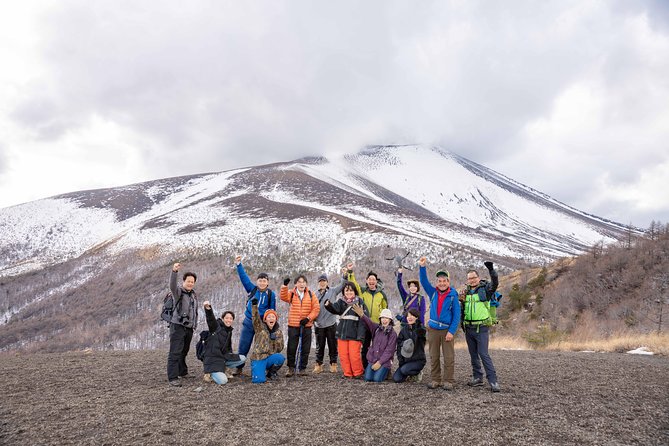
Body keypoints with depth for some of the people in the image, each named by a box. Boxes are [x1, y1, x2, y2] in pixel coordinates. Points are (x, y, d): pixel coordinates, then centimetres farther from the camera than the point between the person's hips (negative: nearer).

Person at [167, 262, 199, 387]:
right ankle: (172, 377, -12)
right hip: (178, 326, -7)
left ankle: (182, 372, 29)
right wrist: (174, 271, -45)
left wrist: (195, 324, 19)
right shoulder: (178, 291, -5)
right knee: (175, 352, -11)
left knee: (184, 351, 16)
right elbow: (172, 285, -29)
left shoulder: (194, 295, 16)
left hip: (189, 328, 7)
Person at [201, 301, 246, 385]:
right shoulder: (216, 326, -8)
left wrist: (230, 354, 7)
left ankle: (222, 369, 6)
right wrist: (208, 309, -51)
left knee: (243, 359, -1)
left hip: (223, 357, 8)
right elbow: (210, 318, -31)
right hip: (212, 359, -8)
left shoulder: (229, 331, 14)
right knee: (222, 381, -25)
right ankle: (210, 373, 5)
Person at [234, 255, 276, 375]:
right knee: (243, 346, 4)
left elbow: (272, 310, 3)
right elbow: (244, 277, -5)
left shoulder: (271, 294, -2)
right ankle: (239, 367, 15)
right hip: (248, 322, 1)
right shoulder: (252, 289, 1)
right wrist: (238, 264, -14)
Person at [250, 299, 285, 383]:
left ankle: (271, 372, 2)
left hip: (270, 358, 3)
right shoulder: (260, 328, 0)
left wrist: (275, 340, -15)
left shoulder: (278, 332, 9)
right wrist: (254, 305, -36)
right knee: (259, 380, -25)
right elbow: (255, 318, -19)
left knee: (281, 358, -31)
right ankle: (257, 371, 14)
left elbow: (280, 349, 4)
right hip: (258, 358, -3)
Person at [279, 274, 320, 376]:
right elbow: (283, 297, -19)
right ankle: (291, 368, 15)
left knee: (305, 349, 6)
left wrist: (308, 318, -12)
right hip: (293, 325, -1)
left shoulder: (311, 294, 4)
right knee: (291, 348, 2)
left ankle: (302, 368, 18)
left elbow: (316, 308, 0)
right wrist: (285, 285, -35)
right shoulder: (291, 294, 2)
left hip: (306, 326, 1)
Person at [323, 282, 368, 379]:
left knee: (354, 355, -5)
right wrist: (328, 305, -37)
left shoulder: (360, 302, -4)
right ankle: (347, 373, 21)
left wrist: (361, 335, -13)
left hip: (354, 334, -4)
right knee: (343, 355, 6)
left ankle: (358, 373, 16)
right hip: (342, 333, 4)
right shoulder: (341, 302, 8)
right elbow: (335, 309, -13)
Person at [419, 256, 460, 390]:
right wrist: (422, 267, -16)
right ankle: (435, 380, 16)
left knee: (449, 357, -2)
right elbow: (424, 281, -1)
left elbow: (456, 315, -6)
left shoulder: (453, 296, -4)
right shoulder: (433, 293, 6)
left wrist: (451, 332, -13)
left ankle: (449, 381, 7)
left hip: (447, 330, -3)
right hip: (433, 329, 3)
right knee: (434, 357, 8)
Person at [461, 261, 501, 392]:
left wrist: (491, 269, -37)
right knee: (473, 354, 11)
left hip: (481, 328, -6)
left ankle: (493, 380, -6)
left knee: (484, 354, -11)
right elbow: (462, 309, 23)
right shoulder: (466, 292, 12)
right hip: (468, 328, 6)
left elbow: (495, 283, -25)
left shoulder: (485, 289, -4)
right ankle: (477, 378, 21)